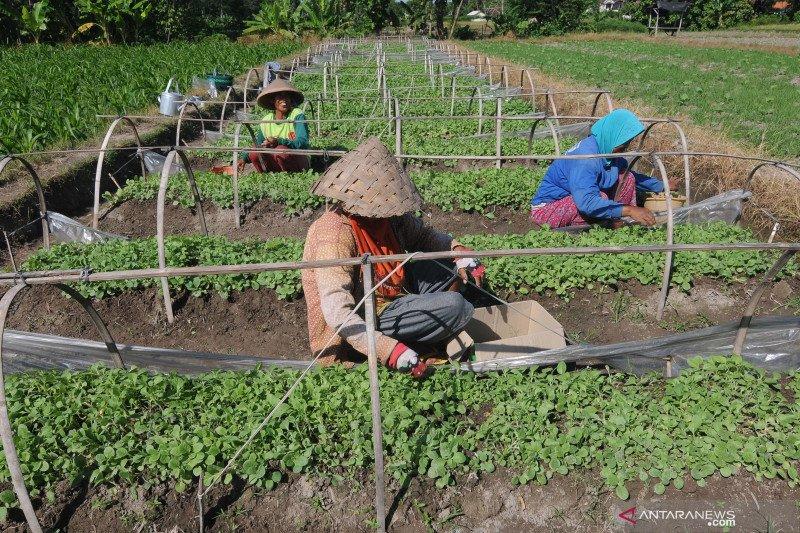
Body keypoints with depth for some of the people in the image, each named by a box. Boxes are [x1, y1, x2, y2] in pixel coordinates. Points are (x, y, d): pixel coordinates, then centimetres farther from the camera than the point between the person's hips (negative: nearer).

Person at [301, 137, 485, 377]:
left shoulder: (387, 215, -4)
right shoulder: (335, 237, -27)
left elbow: (423, 235, 14)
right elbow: (337, 311, -33)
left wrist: (457, 249, -5)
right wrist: (390, 351, -41)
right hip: (366, 322, -9)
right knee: (457, 307, -22)